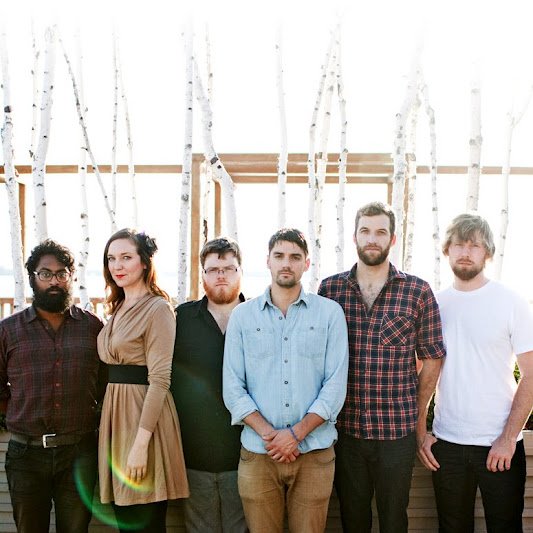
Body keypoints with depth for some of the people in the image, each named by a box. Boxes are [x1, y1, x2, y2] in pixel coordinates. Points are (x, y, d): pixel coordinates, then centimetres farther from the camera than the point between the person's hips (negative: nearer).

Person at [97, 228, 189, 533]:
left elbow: (159, 379, -17)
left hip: (146, 413, -8)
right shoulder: (119, 309, 15)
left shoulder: (157, 308, -11)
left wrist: (141, 442, -22)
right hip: (115, 411, 8)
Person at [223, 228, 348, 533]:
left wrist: (296, 433, -12)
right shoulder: (242, 316, 6)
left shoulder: (330, 313, 3)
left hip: (314, 453, -1)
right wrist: (267, 433, -11)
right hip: (257, 453, 1)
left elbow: (336, 385, -3)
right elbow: (233, 387, 1)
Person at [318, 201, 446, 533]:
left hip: (398, 430, -1)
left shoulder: (418, 291, -2)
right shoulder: (329, 289, 2)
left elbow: (432, 358, 3)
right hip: (344, 427, 1)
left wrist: (420, 415, 3)